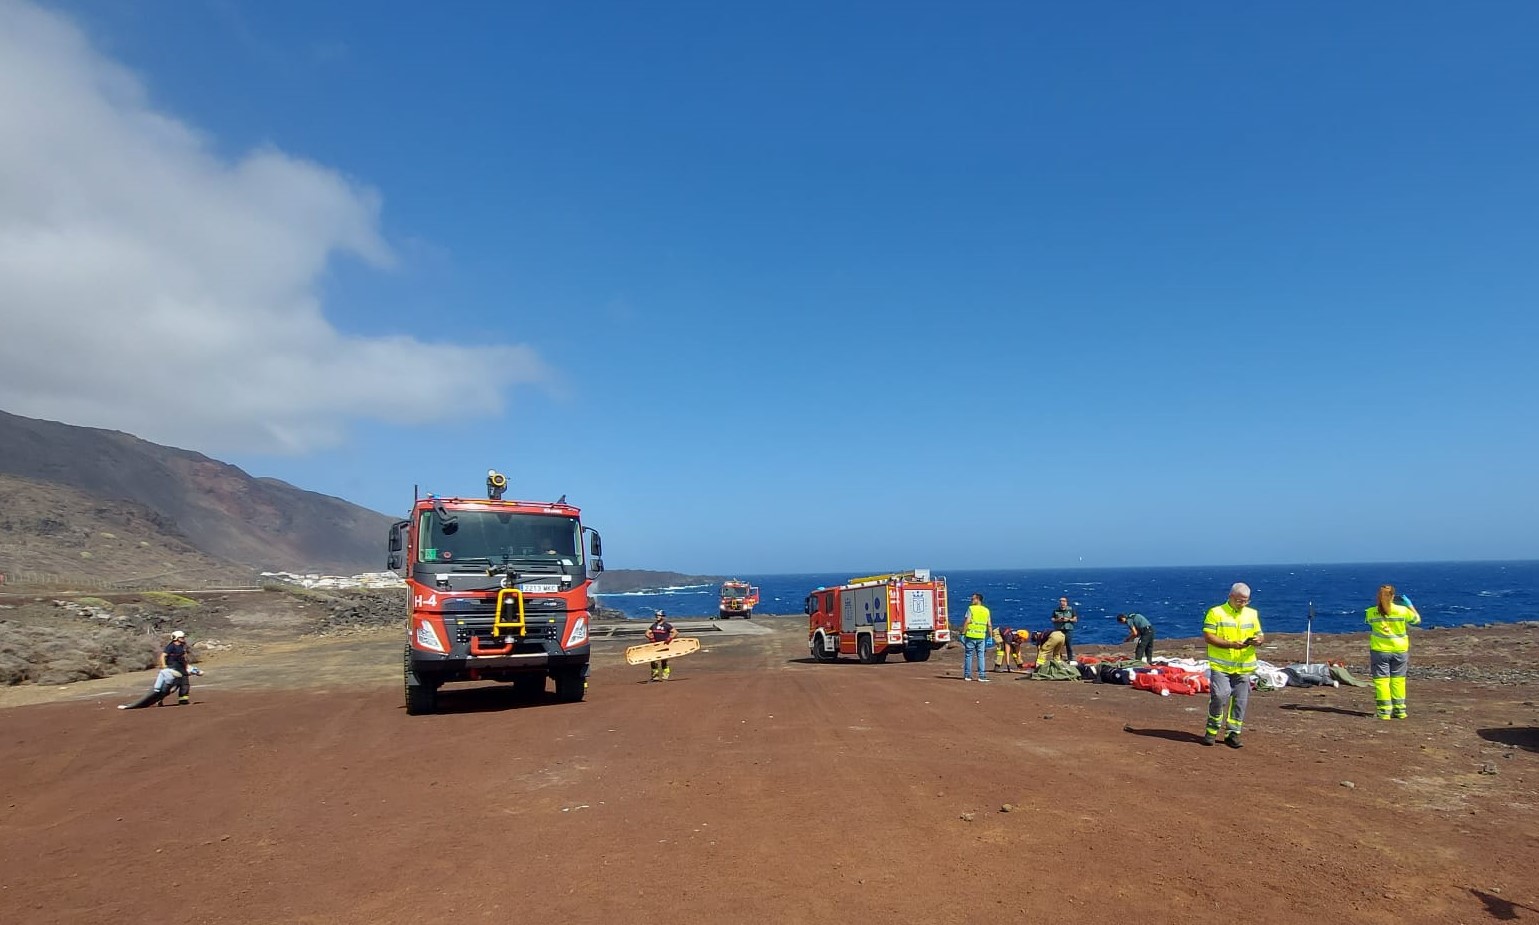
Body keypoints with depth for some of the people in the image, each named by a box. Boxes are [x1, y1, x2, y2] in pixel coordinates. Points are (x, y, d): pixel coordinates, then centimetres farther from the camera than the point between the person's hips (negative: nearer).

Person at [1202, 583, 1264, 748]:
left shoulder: (1252, 614, 13)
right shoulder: (1216, 613, -3)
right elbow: (1208, 636, -9)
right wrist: (1230, 644, -19)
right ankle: (1212, 731, 3)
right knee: (1219, 696, -13)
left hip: (1244, 667, 5)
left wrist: (1259, 640, -6)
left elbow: (1260, 635, 19)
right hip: (1220, 666, -4)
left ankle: (1233, 733, 15)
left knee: (1240, 701, 4)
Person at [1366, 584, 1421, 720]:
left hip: (1380, 650, -2)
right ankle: (1399, 710, 19)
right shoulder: (1402, 610, -8)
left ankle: (1384, 711, 1)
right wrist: (1410, 605, 18)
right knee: (1398, 680, 13)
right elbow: (1417, 619, 9)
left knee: (1381, 680, 3)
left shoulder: (1371, 612, -9)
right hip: (1400, 650, 2)